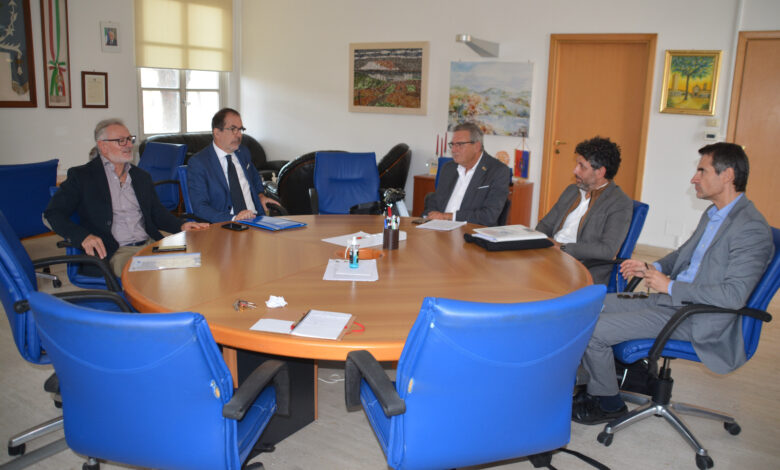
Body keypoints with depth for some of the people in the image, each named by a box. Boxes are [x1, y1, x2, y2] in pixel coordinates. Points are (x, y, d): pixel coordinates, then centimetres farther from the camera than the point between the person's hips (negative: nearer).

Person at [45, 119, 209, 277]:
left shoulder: (141, 176, 22)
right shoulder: (82, 176, 6)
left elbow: (157, 212, 25)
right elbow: (53, 213, -1)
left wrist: (181, 225, 3)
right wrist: (84, 236, -20)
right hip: (114, 253, -6)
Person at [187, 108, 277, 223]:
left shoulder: (244, 152, 15)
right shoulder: (198, 162, -5)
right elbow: (199, 208, -11)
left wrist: (260, 195, 13)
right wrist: (233, 218, -24)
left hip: (256, 219, 5)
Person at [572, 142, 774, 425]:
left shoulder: (751, 228, -19)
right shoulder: (713, 214, 12)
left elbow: (734, 295, -27)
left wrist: (671, 286, -19)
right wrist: (653, 268, 7)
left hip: (696, 320, -10)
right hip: (670, 301, 10)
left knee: (593, 331, -18)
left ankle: (608, 404, 6)